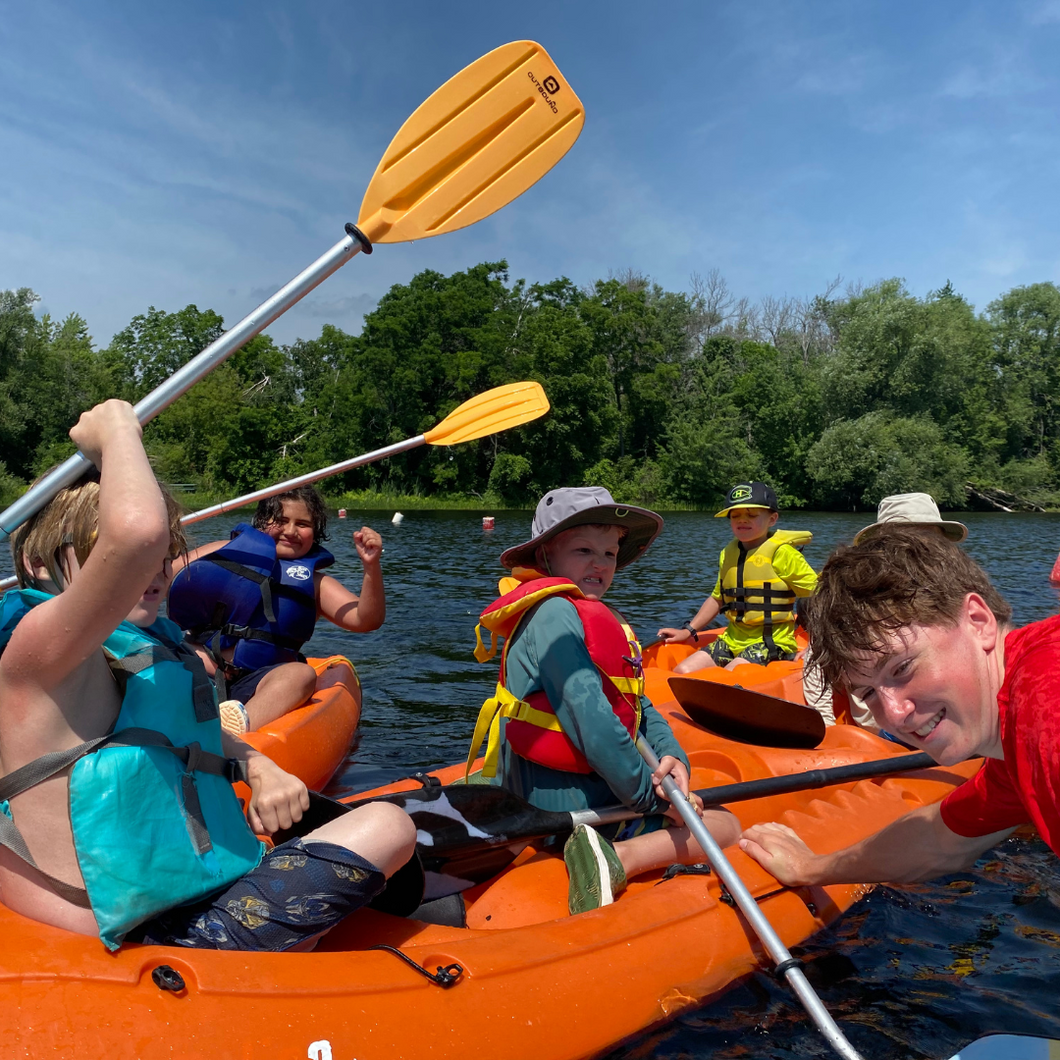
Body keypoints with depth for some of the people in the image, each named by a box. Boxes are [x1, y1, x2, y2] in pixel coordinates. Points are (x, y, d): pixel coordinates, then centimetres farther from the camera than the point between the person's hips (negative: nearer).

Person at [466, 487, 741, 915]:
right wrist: (651, 796, -17)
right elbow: (589, 718, -25)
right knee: (725, 826, -3)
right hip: (565, 800, -10)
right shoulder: (554, 614, -18)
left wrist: (671, 755, -12)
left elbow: (638, 707, 6)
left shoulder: (606, 621, 14)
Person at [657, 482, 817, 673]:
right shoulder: (728, 553, 11)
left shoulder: (782, 553, -10)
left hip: (771, 642, -7)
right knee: (682, 672, -8)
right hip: (733, 640, 7)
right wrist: (688, 631, 16)